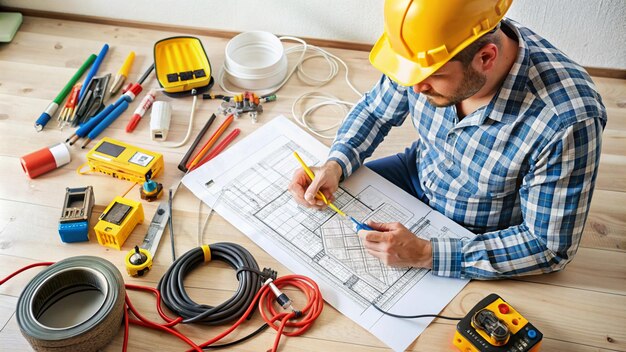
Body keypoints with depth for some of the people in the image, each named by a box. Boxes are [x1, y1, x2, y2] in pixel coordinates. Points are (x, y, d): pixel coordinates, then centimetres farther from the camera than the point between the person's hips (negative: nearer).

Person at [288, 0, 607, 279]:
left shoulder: (567, 122, -38)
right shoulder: (428, 52, -23)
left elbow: (550, 247, -28)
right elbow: (375, 110, -2)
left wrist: (426, 255, -37)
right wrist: (335, 164, -22)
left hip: (482, 239, -4)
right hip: (418, 175, 5)